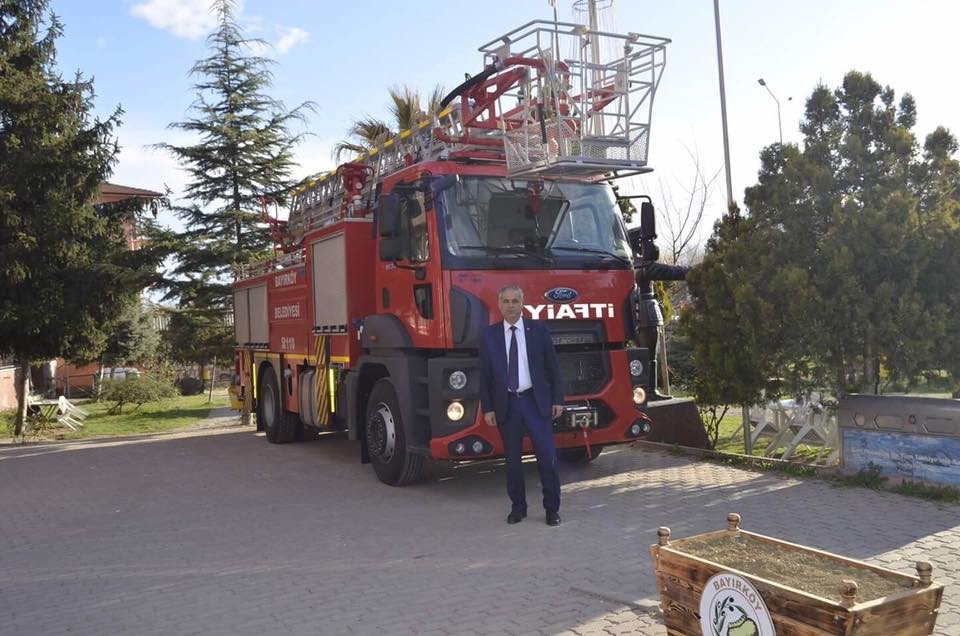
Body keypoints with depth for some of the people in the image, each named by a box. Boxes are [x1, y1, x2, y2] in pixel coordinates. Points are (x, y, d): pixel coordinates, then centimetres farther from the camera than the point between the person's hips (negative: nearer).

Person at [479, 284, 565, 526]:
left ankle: (552, 509, 11)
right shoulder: (489, 335, 3)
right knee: (512, 460, 8)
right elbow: (485, 375, 4)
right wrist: (487, 408, -1)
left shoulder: (538, 329, 2)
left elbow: (552, 367, 4)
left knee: (547, 456, -3)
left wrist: (558, 399, -1)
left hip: (536, 401, -1)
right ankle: (517, 507, 23)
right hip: (506, 404, 1)